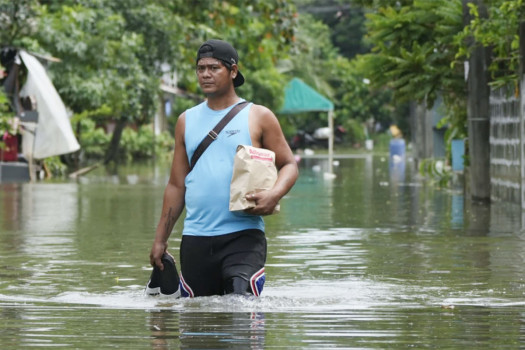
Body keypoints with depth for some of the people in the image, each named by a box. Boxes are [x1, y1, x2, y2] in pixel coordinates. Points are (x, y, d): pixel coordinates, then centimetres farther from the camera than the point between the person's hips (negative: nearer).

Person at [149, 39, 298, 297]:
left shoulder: (258, 117, 6)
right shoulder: (187, 121, 15)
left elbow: (288, 165, 5)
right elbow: (176, 185, 17)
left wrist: (274, 194, -17)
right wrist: (160, 239, 13)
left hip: (243, 235, -3)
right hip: (196, 239, 4)